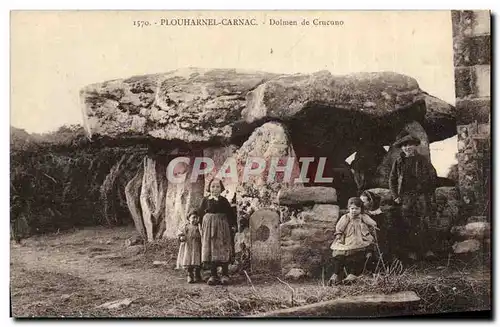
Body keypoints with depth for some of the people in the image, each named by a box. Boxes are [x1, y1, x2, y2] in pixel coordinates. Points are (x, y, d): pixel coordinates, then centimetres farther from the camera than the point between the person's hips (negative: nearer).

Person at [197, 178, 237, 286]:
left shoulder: (223, 200, 1)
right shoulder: (205, 200, 5)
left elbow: (231, 213, 0)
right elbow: (200, 212, 9)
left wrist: (233, 225, -6)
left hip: (222, 226, -2)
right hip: (208, 226, 2)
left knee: (222, 249, -2)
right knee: (210, 249, 3)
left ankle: (225, 275, 5)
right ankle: (213, 275, 10)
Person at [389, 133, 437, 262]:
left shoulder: (423, 160, 6)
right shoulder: (398, 162, 9)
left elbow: (433, 177, 10)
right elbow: (392, 180, 14)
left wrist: (430, 193, 5)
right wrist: (396, 196, 7)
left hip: (422, 195, -1)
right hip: (405, 197, 1)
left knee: (423, 224, -5)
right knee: (409, 225, -1)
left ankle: (424, 249, 3)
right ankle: (412, 251, 5)